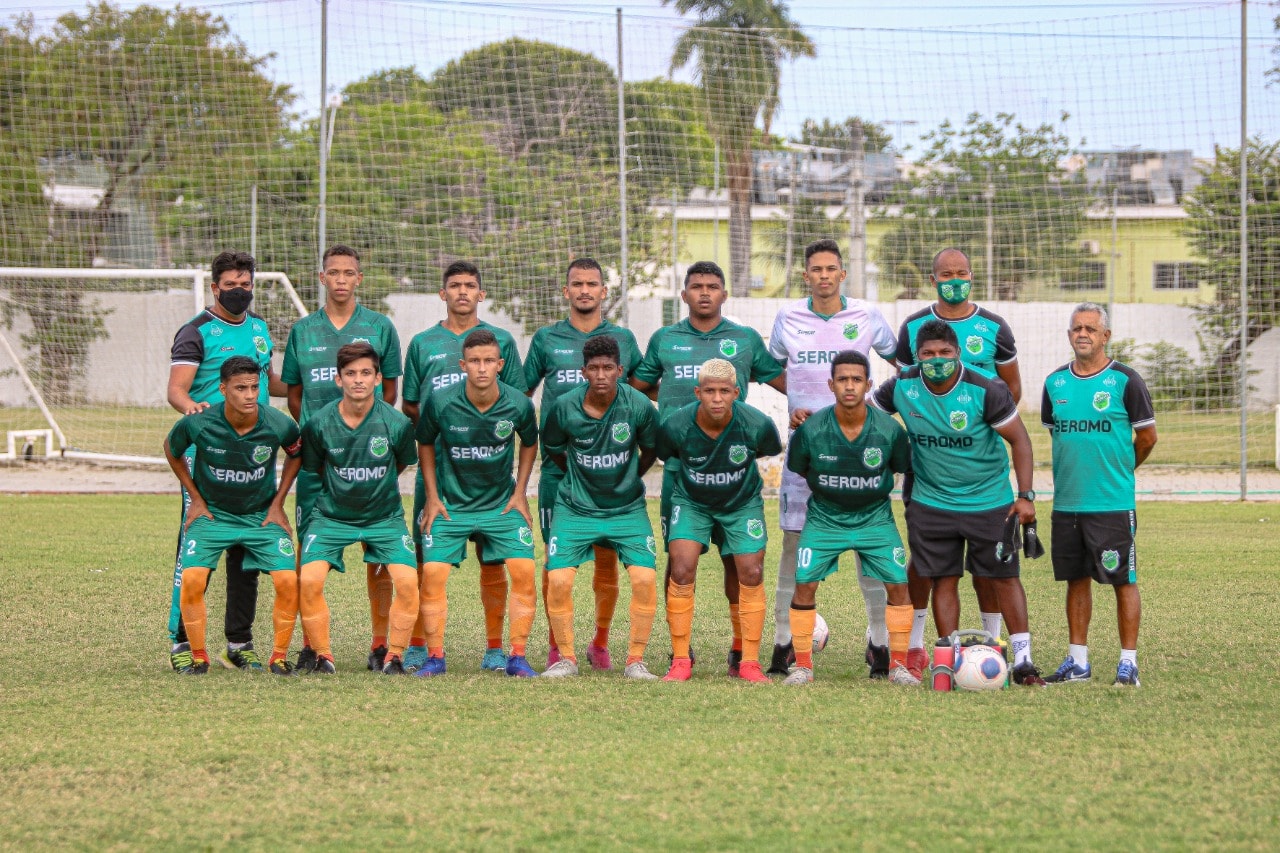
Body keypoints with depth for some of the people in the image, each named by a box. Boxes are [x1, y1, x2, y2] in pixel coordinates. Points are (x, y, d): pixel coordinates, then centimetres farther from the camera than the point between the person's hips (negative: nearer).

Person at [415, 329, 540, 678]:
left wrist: (520, 493, 4)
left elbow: (529, 443, 9)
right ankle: (435, 657, 0)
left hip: (502, 504, 1)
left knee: (524, 571, -12)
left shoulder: (518, 404, -13)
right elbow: (425, 444, 3)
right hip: (450, 503, -1)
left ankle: (517, 657, -1)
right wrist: (432, 497, 1)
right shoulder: (441, 403, -16)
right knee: (432, 573, -12)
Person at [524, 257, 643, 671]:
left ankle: (600, 643, 13)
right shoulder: (546, 339, 8)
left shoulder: (623, 339, 10)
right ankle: (556, 646, 7)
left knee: (607, 557, 0)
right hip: (558, 466, -1)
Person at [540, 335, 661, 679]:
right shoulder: (565, 407, -14)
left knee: (645, 578, -15)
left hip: (627, 508, 0)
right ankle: (566, 658, 6)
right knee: (557, 580, -13)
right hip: (575, 508, 0)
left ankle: (635, 660, 1)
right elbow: (551, 450, 6)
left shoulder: (638, 406, -14)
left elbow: (650, 451, 5)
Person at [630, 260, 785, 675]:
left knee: (737, 556, -3)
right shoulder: (664, 340, 12)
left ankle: (741, 648, 1)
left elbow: (783, 381, 14)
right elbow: (638, 386, 22)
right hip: (678, 464, 1)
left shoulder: (745, 339, 9)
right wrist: (672, 401, 11)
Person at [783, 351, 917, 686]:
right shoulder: (811, 429, -17)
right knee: (804, 583, -11)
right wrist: (824, 491, 5)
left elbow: (904, 469, 2)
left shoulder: (889, 429, -16)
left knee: (899, 584, -8)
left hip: (875, 517, 0)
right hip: (824, 517, 0)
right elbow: (799, 470, 2)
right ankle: (803, 665, 4)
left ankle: (898, 664, 8)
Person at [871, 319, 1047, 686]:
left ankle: (1022, 660, 7)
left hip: (989, 501, -2)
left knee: (1005, 577, 0)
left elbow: (1019, 439, -9)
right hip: (931, 503, 2)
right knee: (943, 580, 3)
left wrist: (1025, 496, -12)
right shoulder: (902, 388, -8)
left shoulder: (986, 390, -17)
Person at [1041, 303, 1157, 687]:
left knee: (1123, 581, -2)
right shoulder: (1055, 383, 8)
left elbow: (1147, 437, 2)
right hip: (1066, 502, 5)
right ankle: (1078, 661, 15)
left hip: (1114, 502, -5)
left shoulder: (1125, 380, -5)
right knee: (1076, 580, 9)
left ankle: (1128, 661, 2)